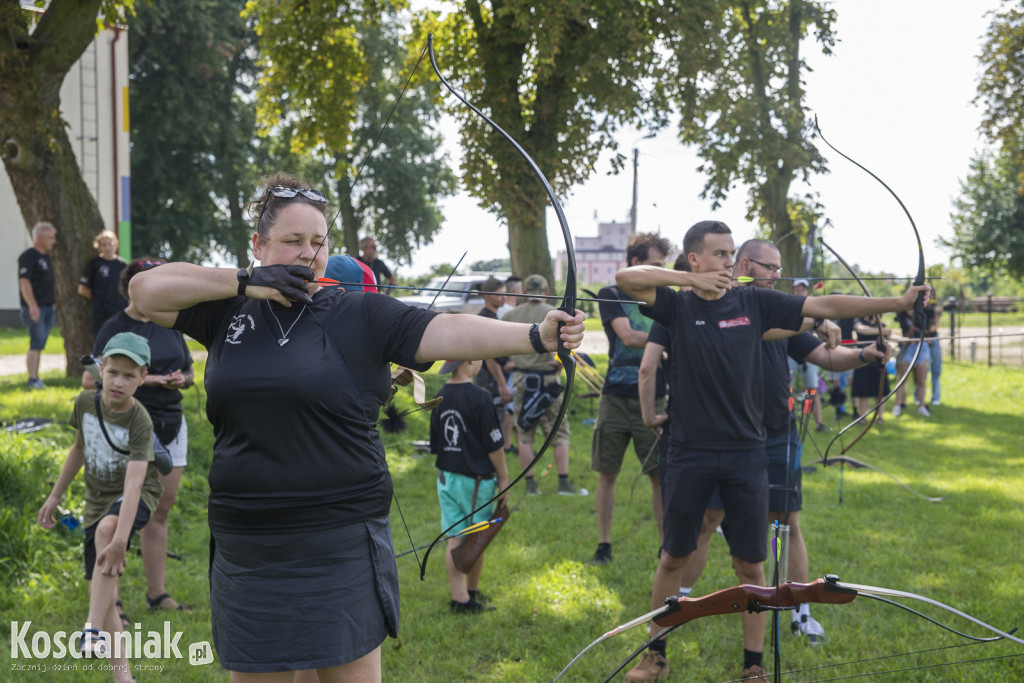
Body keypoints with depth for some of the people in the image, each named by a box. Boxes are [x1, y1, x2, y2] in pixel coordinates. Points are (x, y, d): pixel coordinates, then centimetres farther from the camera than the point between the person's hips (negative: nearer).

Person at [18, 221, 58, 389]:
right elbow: (24, 282, -18)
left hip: (48, 307, 9)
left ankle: (36, 379, 13)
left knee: (39, 345, 10)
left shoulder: (47, 257, 18)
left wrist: (55, 303, 22)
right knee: (36, 344, -12)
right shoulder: (28, 257, -10)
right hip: (35, 308, -9)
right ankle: (33, 380, -12)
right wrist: (32, 306, -24)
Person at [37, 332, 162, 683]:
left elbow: (134, 483, -34)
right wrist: (54, 497, 17)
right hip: (98, 499, 6)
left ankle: (94, 631, -40)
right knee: (100, 593, 2)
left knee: (107, 528, -40)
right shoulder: (86, 403, -6)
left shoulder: (140, 423, -23)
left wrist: (120, 539, -44)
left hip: (136, 498, -6)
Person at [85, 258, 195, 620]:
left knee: (160, 511, 11)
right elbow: (90, 380, -11)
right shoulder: (114, 329, -7)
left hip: (171, 424, 6)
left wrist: (181, 379, -3)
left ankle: (157, 593, 19)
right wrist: (136, 379, -19)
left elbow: (189, 372, 20)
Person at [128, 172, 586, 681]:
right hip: (245, 550, 3)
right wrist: (245, 282, -7)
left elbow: (448, 332, -13)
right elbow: (145, 290, 2)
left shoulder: (360, 316, -1)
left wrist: (536, 336, -28)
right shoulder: (228, 311, 8)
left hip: (340, 546, -2)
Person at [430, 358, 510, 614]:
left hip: (446, 477, 6)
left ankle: (460, 597, 6)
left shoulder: (441, 396, 3)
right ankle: (472, 593, 22)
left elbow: (436, 445, 11)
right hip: (476, 479, -6)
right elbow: (494, 445, -13)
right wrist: (504, 478, -3)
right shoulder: (479, 397, -16)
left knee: (455, 540, 6)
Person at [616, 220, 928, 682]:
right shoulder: (677, 305, -2)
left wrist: (899, 302, -5)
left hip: (745, 454, 1)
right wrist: (692, 281, -23)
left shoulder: (753, 303, 3)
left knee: (751, 564, 6)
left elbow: (826, 306, 0)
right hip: (690, 454, -1)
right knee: (673, 557, 10)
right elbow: (626, 278, -18)